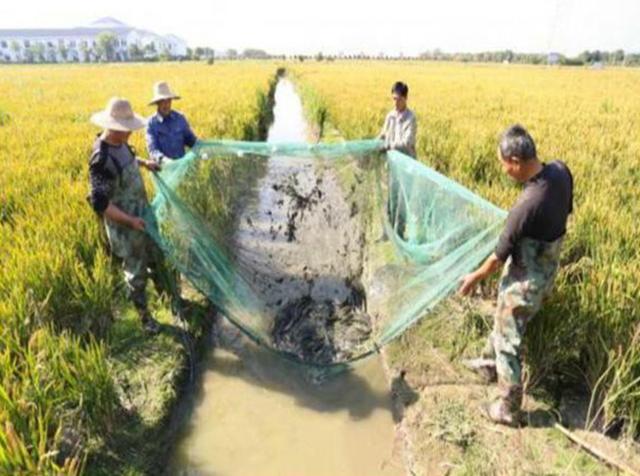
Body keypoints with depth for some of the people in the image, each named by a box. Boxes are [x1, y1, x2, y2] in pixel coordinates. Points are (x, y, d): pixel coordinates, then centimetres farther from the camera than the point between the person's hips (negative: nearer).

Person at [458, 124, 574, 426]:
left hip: (525, 281, -8)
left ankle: (508, 409, 27)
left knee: (508, 342, 10)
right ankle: (490, 364, 53)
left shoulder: (527, 206, -35)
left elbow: (501, 254, -21)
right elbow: (566, 210, 8)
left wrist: (475, 278, -5)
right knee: (504, 321, 29)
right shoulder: (561, 171, -12)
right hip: (546, 270, 9)